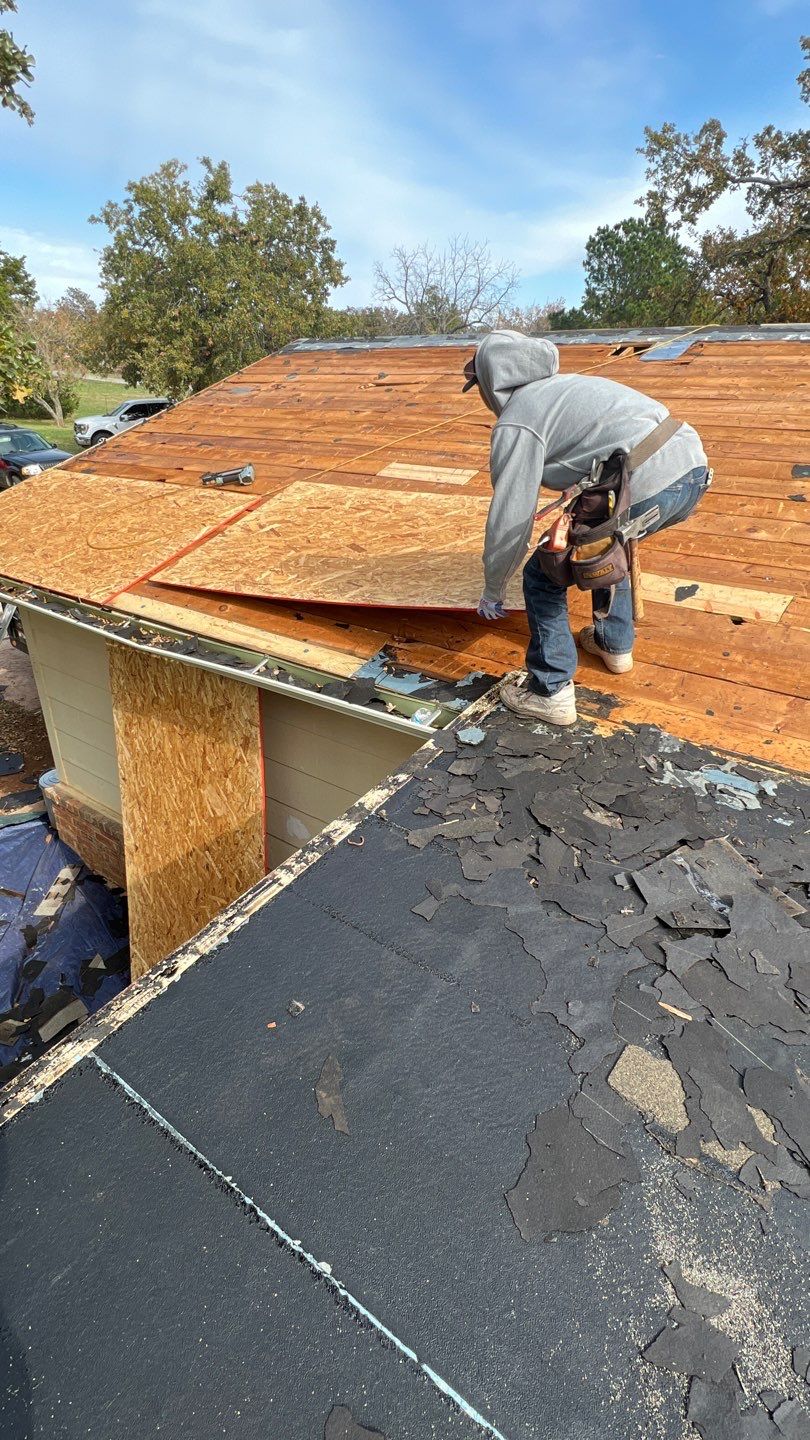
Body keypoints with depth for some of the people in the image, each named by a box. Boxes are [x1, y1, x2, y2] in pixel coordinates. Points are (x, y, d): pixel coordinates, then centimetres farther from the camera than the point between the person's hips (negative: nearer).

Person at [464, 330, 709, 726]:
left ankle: (551, 694, 14)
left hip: (645, 492, -9)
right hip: (694, 470, 9)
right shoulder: (569, 383, 27)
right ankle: (615, 645, 45)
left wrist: (492, 591, 11)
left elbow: (509, 519, -3)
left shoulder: (515, 425, 0)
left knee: (543, 577, 7)